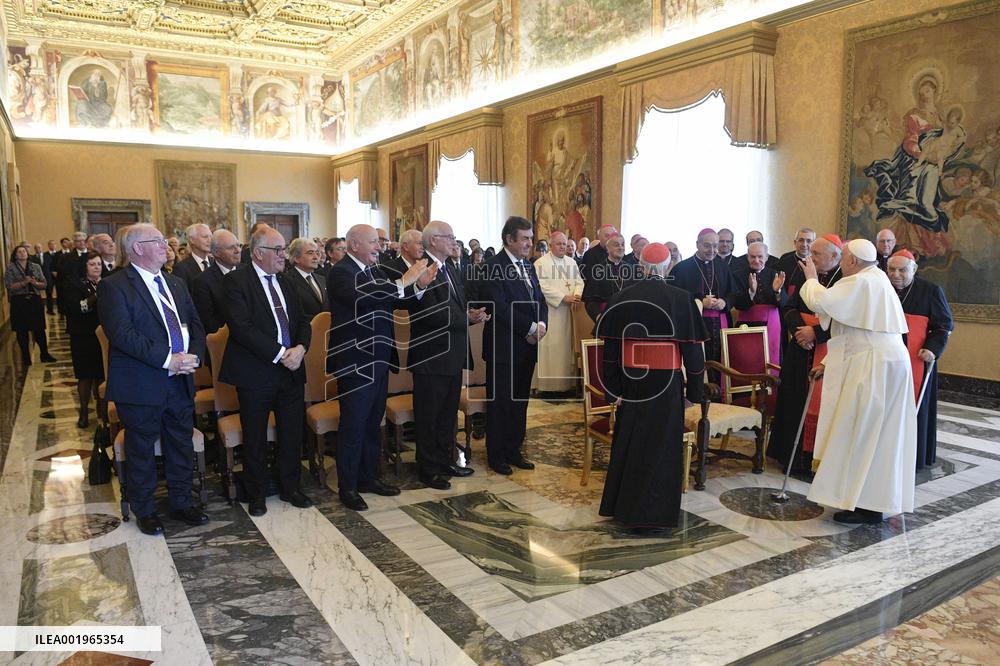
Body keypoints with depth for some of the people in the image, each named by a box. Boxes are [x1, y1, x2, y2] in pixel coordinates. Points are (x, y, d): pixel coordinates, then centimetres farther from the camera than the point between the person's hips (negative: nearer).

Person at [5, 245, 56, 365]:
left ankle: (44, 354, 14)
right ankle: (26, 356, 16)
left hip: (35, 300, 2)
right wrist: (24, 282, -20)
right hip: (19, 302, -2)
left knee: (39, 328, 3)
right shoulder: (10, 268, -1)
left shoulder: (36, 267, 7)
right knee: (22, 330, 5)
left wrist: (35, 283, -14)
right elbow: (9, 286, -9)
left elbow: (44, 284, 6)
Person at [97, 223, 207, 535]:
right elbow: (122, 334, -20)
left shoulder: (176, 284, 14)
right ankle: (144, 510, 27)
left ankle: (181, 503, 31)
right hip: (141, 386, -6)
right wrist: (167, 359, -24)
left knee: (182, 447, 15)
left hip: (181, 382, 6)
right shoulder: (114, 286, -8)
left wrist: (193, 357, -8)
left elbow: (195, 325, 12)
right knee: (142, 451, 10)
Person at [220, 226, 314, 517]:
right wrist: (280, 354, -20)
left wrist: (300, 348, -10)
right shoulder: (236, 281, -8)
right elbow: (242, 327, -19)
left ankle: (289, 487, 31)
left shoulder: (286, 281, 11)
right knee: (255, 438, 9)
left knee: (293, 433, 14)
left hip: (291, 370, 6)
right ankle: (257, 493, 26)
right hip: (256, 373, -5)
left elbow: (303, 321, 10)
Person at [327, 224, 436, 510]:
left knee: (373, 424, 17)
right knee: (353, 427, 2)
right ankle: (347, 487, 16)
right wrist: (403, 282, -31)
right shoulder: (341, 272, -14)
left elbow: (396, 301, 10)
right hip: (355, 363, -8)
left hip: (378, 361, 8)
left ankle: (369, 477, 31)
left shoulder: (374, 271, 10)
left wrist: (419, 284, -8)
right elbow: (362, 296, -34)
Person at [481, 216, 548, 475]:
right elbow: (500, 306, -20)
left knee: (520, 402, 15)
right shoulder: (493, 266, -13)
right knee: (500, 403, 5)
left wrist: (542, 323, -8)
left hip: (527, 346, 8)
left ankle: (513, 451, 27)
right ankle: (496, 456, 17)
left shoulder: (527, 266, 13)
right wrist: (530, 328, -17)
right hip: (504, 347, -7)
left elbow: (539, 300, 12)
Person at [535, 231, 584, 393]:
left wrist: (577, 295, -10)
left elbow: (579, 281, 12)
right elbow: (542, 288, -14)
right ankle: (549, 384, 2)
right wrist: (564, 297, -17)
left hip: (569, 312, 6)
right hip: (550, 311, -6)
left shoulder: (571, 262, 14)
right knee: (551, 347, -5)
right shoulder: (541, 263, -6)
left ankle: (567, 381, 16)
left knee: (567, 345, 8)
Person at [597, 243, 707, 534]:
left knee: (627, 441, 17)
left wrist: (614, 389, 4)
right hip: (665, 381, -3)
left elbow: (611, 347, 0)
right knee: (659, 445, 8)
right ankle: (648, 516, 15)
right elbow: (691, 347, -8)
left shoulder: (621, 298, -1)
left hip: (630, 380, 3)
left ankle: (619, 503, 30)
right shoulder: (681, 299, -10)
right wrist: (694, 390, 0)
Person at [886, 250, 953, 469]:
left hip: (916, 361, -3)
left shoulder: (931, 291, -4)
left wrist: (934, 348, -13)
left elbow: (945, 324, 0)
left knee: (914, 408, 4)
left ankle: (913, 457, 15)